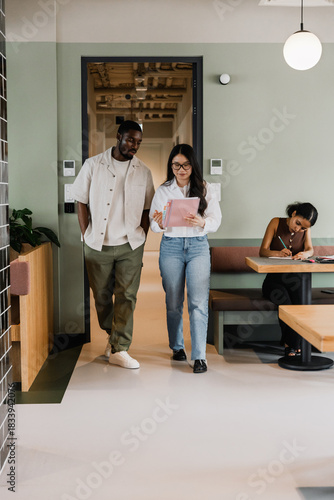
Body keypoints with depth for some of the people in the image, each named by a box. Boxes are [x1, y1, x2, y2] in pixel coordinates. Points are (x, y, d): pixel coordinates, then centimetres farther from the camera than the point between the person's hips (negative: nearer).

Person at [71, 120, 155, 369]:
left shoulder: (143, 172, 4)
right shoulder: (93, 165, -1)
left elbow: (146, 210, 9)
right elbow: (81, 203, 2)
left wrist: (141, 240, 2)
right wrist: (87, 237, -2)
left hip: (130, 245, 0)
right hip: (98, 245, 0)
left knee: (127, 296, -4)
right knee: (102, 295, 10)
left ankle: (119, 349, 2)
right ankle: (112, 334, 34)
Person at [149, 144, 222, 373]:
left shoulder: (205, 188, 3)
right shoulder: (163, 190, 5)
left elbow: (216, 221, -1)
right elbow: (154, 224, 4)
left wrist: (201, 222, -23)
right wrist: (160, 223, -20)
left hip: (198, 246, -1)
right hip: (171, 246, 1)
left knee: (198, 302, -8)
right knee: (173, 302, 8)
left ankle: (199, 355, -4)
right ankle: (177, 346, 26)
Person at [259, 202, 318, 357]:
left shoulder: (306, 229, 10)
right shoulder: (276, 223, 0)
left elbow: (310, 249, -6)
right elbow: (263, 251, -6)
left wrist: (304, 254, -30)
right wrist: (278, 253, -27)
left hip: (294, 278, 2)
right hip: (274, 279, -2)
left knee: (302, 300, -28)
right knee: (284, 301, -31)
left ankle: (292, 344, -12)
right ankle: (291, 344, -15)